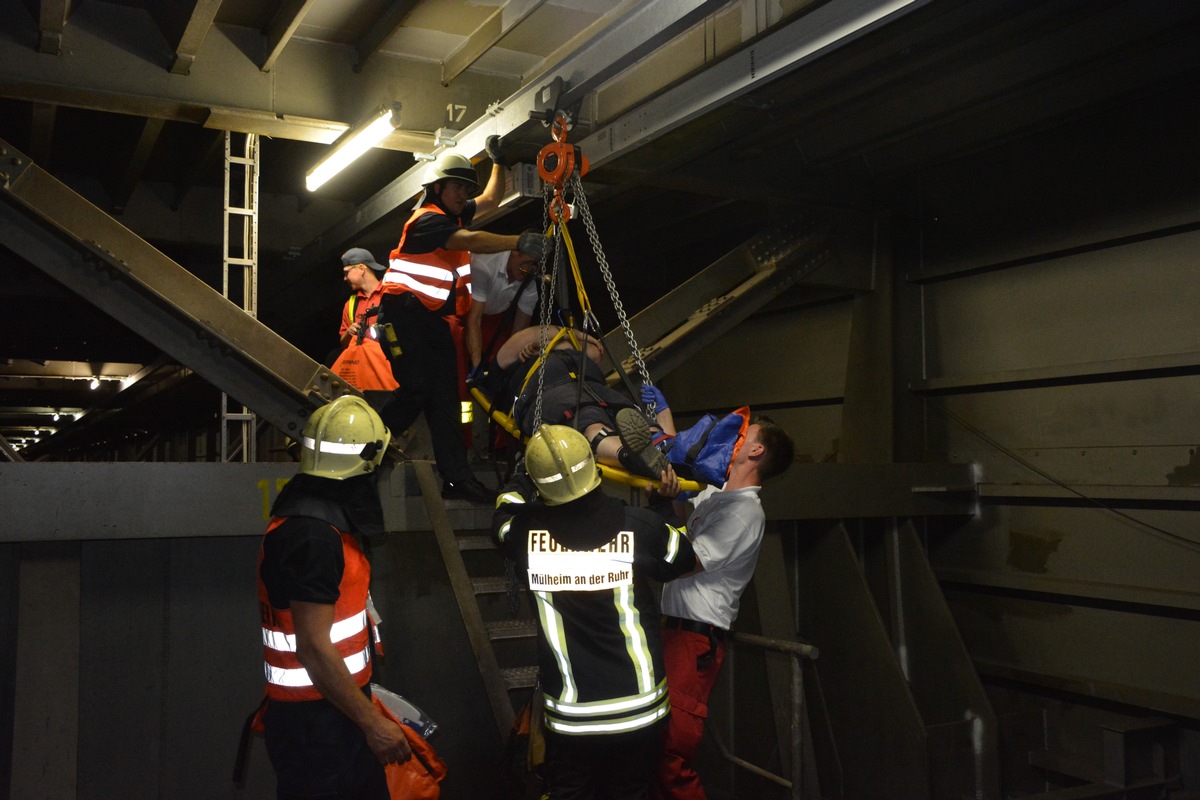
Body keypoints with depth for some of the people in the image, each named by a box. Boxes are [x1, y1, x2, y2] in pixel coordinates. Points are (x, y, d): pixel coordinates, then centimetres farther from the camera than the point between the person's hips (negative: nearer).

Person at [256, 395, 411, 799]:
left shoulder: (320, 519, 7)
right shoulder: (313, 536, -24)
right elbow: (314, 649, -25)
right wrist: (373, 723, -19)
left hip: (335, 713, 9)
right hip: (315, 725, -9)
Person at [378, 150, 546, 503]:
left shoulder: (453, 216, 17)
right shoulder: (427, 219, -11)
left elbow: (491, 199, 31)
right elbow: (470, 241, -29)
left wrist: (500, 163, 21)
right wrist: (518, 242, -38)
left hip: (435, 318, 9)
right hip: (406, 312, -9)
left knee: (445, 395, 1)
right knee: (417, 388, -18)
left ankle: (457, 477, -3)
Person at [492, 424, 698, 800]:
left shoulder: (527, 532, -14)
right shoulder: (640, 526, -14)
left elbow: (505, 511, 12)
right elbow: (687, 558, 7)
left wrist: (526, 470, 23)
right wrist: (670, 501, 19)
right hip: (639, 712, 0)